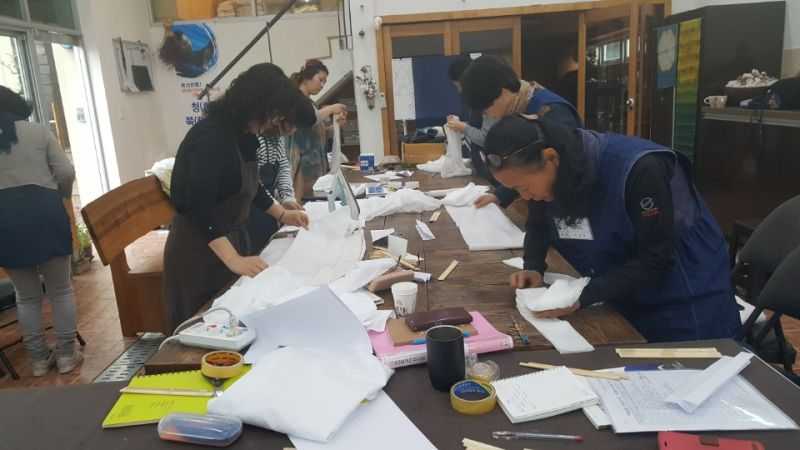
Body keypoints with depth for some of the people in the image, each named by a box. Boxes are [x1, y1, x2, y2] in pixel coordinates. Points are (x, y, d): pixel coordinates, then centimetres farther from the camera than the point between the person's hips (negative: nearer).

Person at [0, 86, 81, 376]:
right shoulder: (38, 131, 5)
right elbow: (66, 173, -1)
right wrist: (61, 196, 18)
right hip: (44, 211, -2)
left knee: (26, 295, 14)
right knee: (61, 289, 10)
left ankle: (38, 359, 21)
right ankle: (66, 354, 14)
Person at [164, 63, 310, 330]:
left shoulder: (245, 135, 3)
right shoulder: (210, 137, -23)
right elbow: (200, 207, -29)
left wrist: (282, 214, 14)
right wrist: (234, 260, -34)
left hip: (232, 234, 9)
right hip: (200, 245, -9)